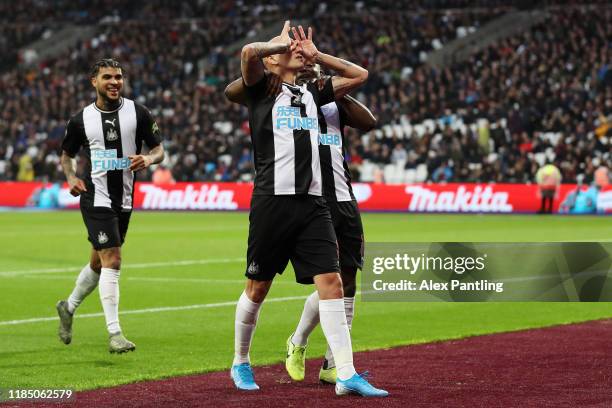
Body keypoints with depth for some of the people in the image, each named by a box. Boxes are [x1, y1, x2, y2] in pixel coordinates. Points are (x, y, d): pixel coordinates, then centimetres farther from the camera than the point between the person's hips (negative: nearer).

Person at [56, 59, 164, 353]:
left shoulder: (138, 113, 2)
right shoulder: (81, 119, 0)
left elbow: (159, 150, 5)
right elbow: (67, 154, 14)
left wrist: (148, 159, -18)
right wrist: (71, 177, -6)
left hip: (124, 200, 4)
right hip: (95, 197, -4)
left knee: (99, 263, 17)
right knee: (112, 260, -17)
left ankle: (69, 307, 43)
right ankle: (114, 334, -16)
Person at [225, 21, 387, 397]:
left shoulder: (312, 93, 20)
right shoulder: (262, 91, 3)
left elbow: (359, 75, 26)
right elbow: (249, 52, -17)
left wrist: (315, 54, 19)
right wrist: (283, 42, 2)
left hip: (312, 204, 5)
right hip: (273, 202, -4)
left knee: (331, 282, -7)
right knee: (258, 288, 5)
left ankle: (347, 375, -10)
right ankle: (241, 363, 24)